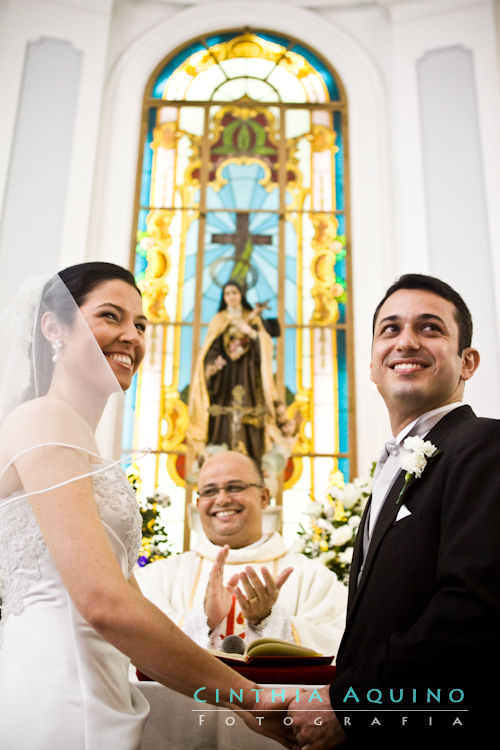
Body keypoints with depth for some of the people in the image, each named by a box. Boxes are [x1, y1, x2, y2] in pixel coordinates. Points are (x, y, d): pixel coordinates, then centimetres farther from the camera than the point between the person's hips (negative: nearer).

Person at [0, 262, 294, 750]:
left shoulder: (77, 436, 16)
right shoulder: (44, 419, -12)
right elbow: (104, 603, -22)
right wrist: (248, 696, -14)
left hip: (87, 693, 9)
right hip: (54, 707, -9)